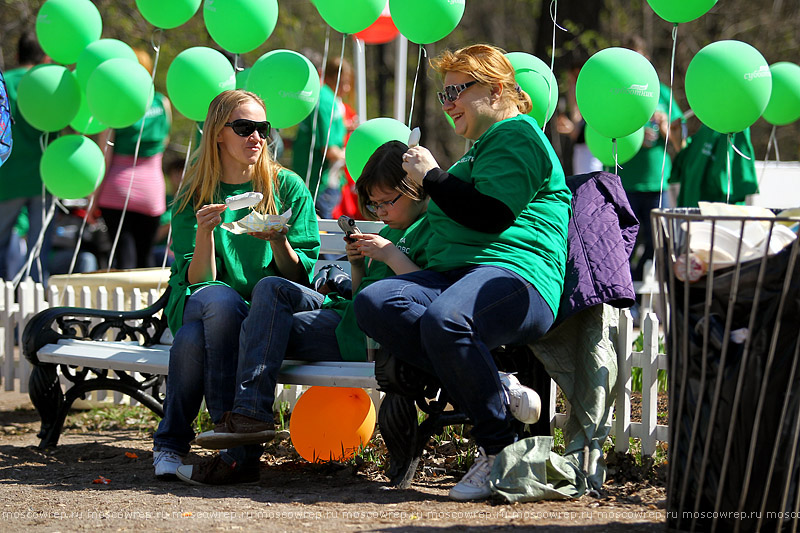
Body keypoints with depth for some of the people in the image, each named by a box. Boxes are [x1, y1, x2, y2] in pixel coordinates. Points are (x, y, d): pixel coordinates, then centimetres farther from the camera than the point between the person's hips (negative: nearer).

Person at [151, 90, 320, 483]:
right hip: (197, 312, 1)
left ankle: (171, 443, -21)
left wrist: (279, 242, -18)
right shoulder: (193, 197, 5)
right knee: (219, 297, -37)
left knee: (194, 338, -34)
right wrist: (204, 232, -21)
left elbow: (301, 278, 2)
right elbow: (198, 282, -5)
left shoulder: (288, 188, 5)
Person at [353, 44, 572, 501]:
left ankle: (499, 450, -25)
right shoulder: (481, 149, 34)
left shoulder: (517, 135, 1)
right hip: (453, 275, 10)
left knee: (444, 321, -41)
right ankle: (496, 389, -24)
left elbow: (490, 215, -13)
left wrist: (431, 177, -4)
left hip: (516, 275, -10)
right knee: (373, 303, -20)